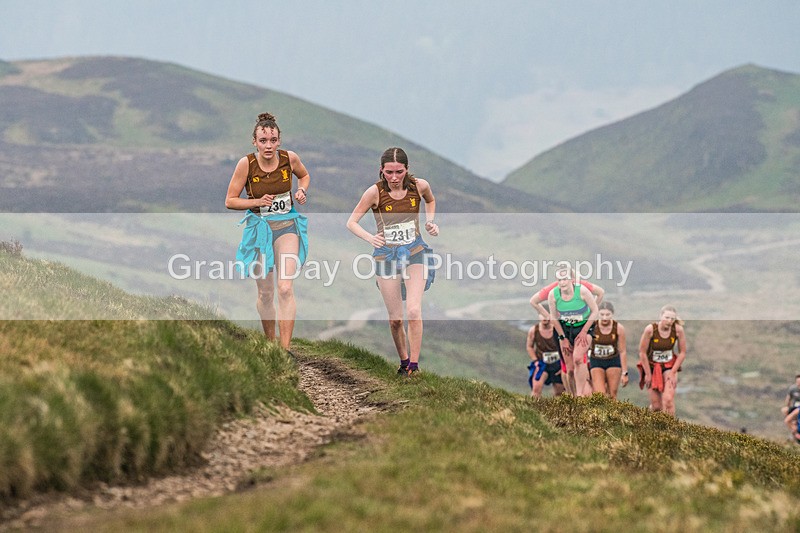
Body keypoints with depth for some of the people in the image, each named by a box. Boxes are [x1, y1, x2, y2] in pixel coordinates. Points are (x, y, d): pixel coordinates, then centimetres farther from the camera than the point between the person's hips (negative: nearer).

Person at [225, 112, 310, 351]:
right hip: (259, 228, 0)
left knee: (285, 289, -16)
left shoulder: (290, 158, -9)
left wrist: (302, 191, -5)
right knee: (265, 294, 7)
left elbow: (304, 175, 15)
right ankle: (270, 342, 29)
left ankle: (285, 350, -17)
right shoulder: (246, 164, -14)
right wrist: (257, 202, -20)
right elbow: (230, 201, -6)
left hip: (287, 226, 0)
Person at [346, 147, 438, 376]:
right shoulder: (375, 192, -15)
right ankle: (403, 361, 25)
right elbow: (351, 222, -10)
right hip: (386, 254, 0)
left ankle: (414, 364, -9)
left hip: (415, 252, 0)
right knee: (395, 319, 4)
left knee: (414, 310, -17)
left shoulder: (419, 186, -9)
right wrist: (369, 237, -27)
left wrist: (430, 222, -1)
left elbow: (431, 200, 17)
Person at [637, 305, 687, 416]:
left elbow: (682, 353, -5)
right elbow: (642, 353, -13)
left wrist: (673, 373, -7)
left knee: (668, 400, -18)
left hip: (669, 366, 1)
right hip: (652, 366, -1)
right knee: (656, 406, 1)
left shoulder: (678, 329, -16)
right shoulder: (650, 329, -22)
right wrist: (648, 374, -8)